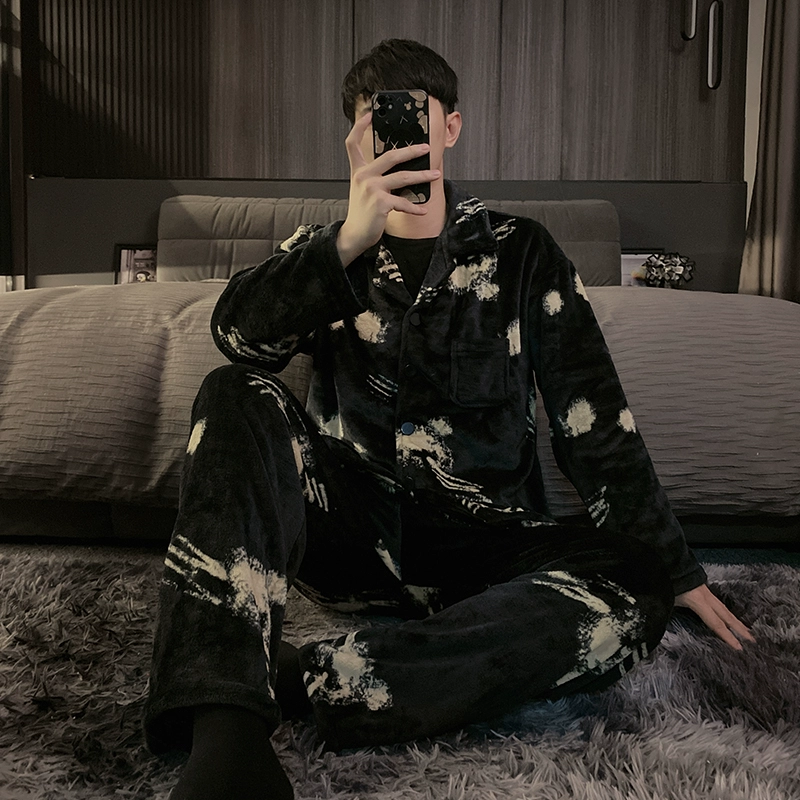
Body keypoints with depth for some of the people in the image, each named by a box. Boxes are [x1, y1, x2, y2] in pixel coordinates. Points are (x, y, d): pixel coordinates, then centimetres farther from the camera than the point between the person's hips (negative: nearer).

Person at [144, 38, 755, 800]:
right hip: (348, 523, 1)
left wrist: (674, 571, 0)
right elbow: (238, 331, -13)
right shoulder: (327, 247, 9)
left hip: (481, 538, 0)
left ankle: (293, 681, -36)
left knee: (626, 604, -29)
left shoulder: (520, 253, 6)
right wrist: (351, 241, -28)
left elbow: (595, 422, 3)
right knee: (237, 395, -25)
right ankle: (228, 726, -39)